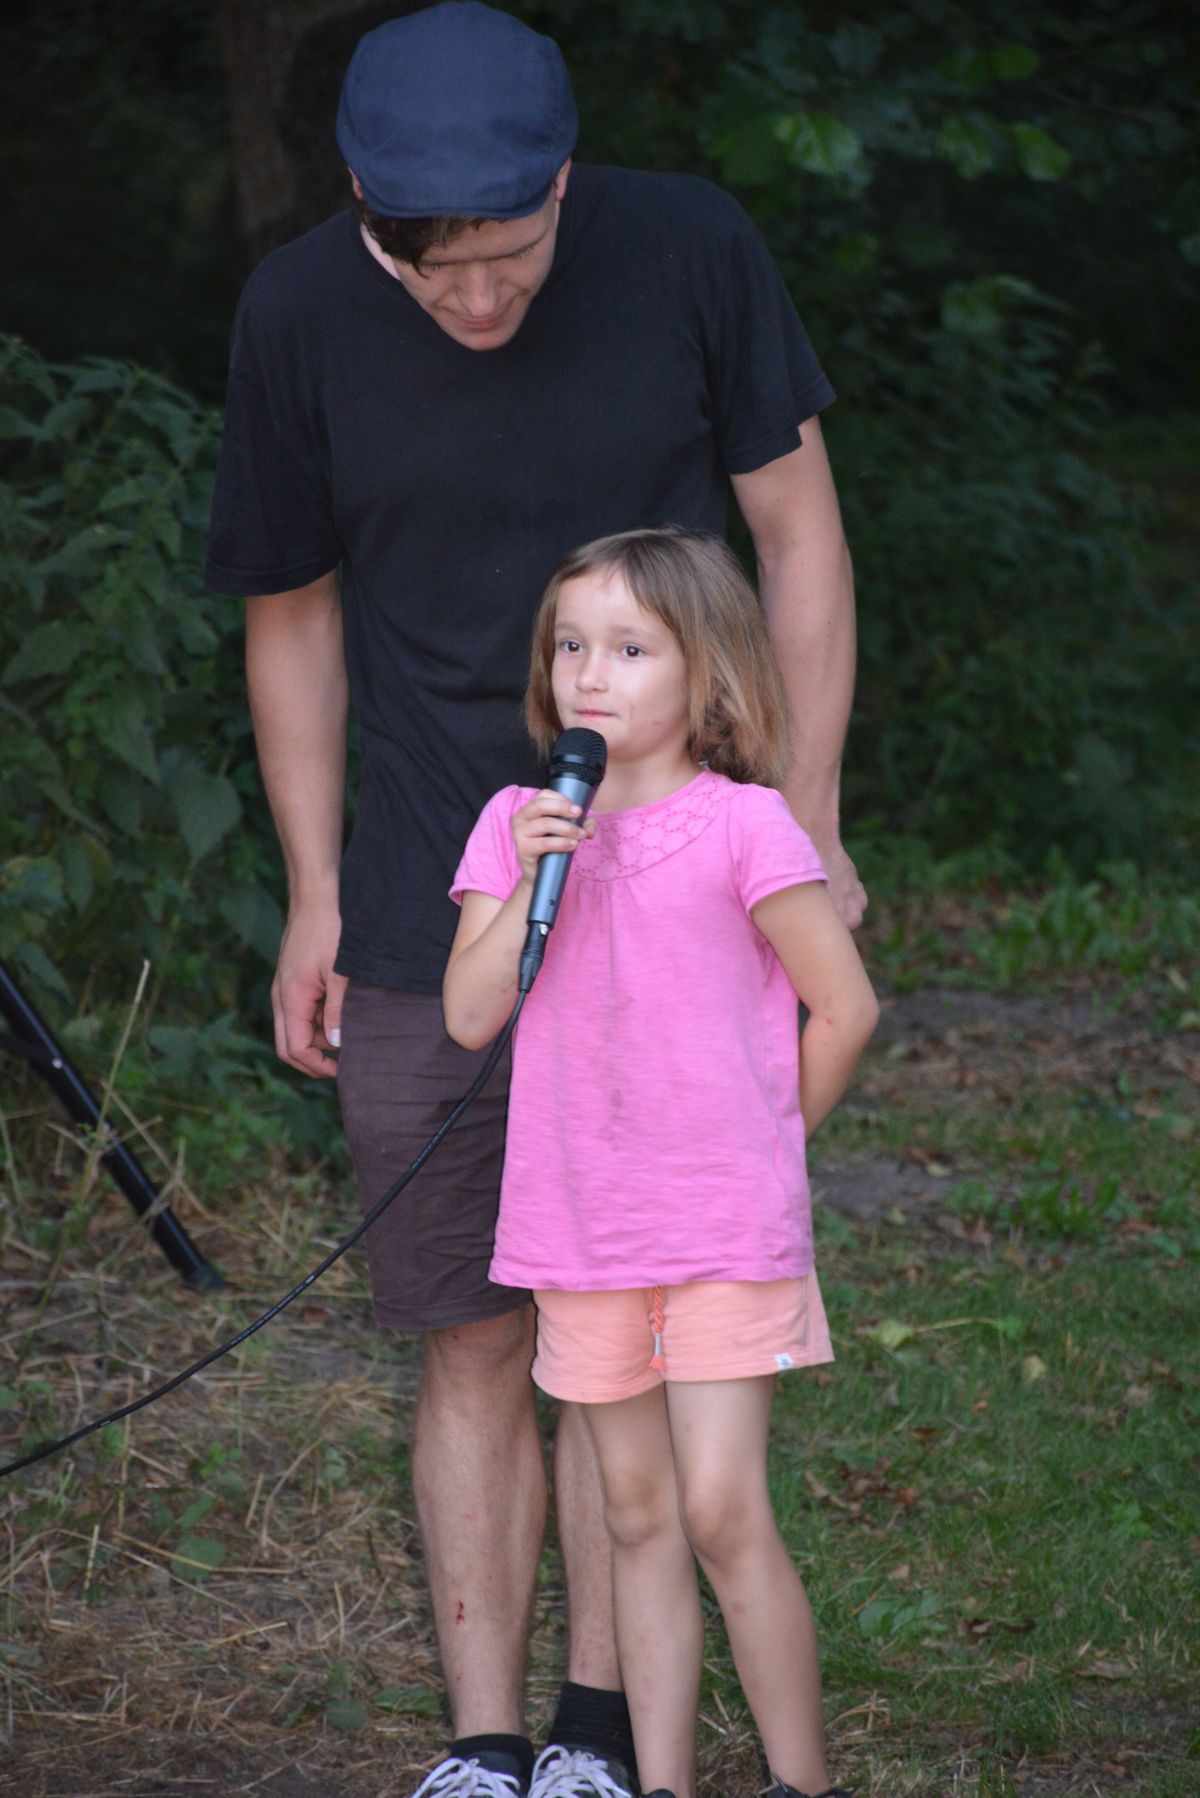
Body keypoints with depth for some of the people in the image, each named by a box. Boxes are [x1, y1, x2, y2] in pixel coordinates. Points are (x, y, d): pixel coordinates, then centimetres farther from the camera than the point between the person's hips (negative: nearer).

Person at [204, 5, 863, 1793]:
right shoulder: (298, 318, -7)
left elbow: (798, 535, 1)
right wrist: (315, 896, 6)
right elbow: (295, 615, 7)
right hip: (427, 923, 1)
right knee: (475, 1345, 3)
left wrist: (808, 830, 1)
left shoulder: (690, 250, -10)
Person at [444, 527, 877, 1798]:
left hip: (725, 1229, -4)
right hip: (582, 1224, 5)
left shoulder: (741, 827, -8)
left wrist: (768, 1138, 4)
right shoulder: (518, 822, 5)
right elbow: (469, 1014, -2)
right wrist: (530, 878, -13)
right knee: (638, 1516, 10)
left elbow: (845, 1006, -3)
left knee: (723, 1511, -9)